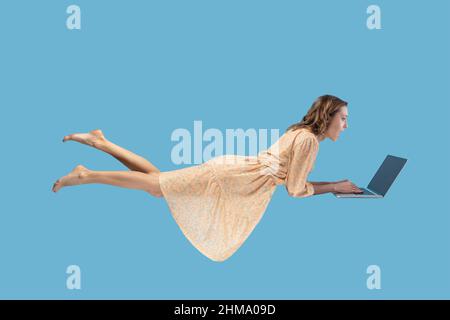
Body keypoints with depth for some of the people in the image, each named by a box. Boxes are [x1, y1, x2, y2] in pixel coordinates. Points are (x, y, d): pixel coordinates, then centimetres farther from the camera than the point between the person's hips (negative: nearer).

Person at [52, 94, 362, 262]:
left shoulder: (303, 131, 14)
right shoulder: (309, 139, -16)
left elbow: (291, 174, 22)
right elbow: (296, 189, -15)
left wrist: (333, 183, 17)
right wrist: (337, 186, -8)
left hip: (232, 168, 8)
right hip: (230, 175, -8)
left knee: (157, 180, 11)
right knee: (157, 186, -7)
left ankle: (100, 142, 13)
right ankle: (86, 175, -4)